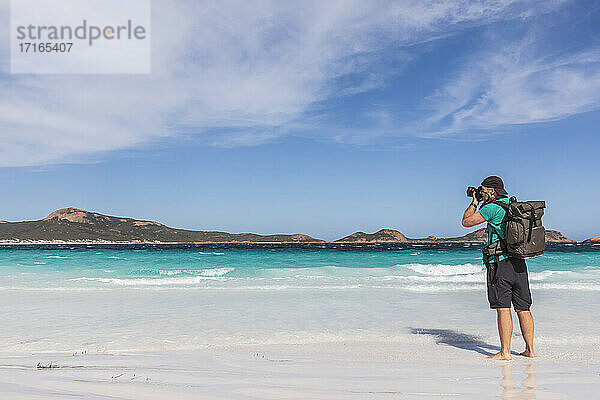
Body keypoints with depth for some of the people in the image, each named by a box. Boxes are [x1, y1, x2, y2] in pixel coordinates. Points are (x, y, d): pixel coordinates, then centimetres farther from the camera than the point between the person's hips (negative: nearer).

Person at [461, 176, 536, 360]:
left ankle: (505, 352, -2)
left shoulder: (492, 208, -10)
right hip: (519, 262, 8)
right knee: (523, 308, 11)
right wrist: (480, 202, 27)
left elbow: (466, 222, -3)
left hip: (500, 262, -8)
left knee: (503, 308, -5)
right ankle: (529, 350, 17)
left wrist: (474, 203, 10)